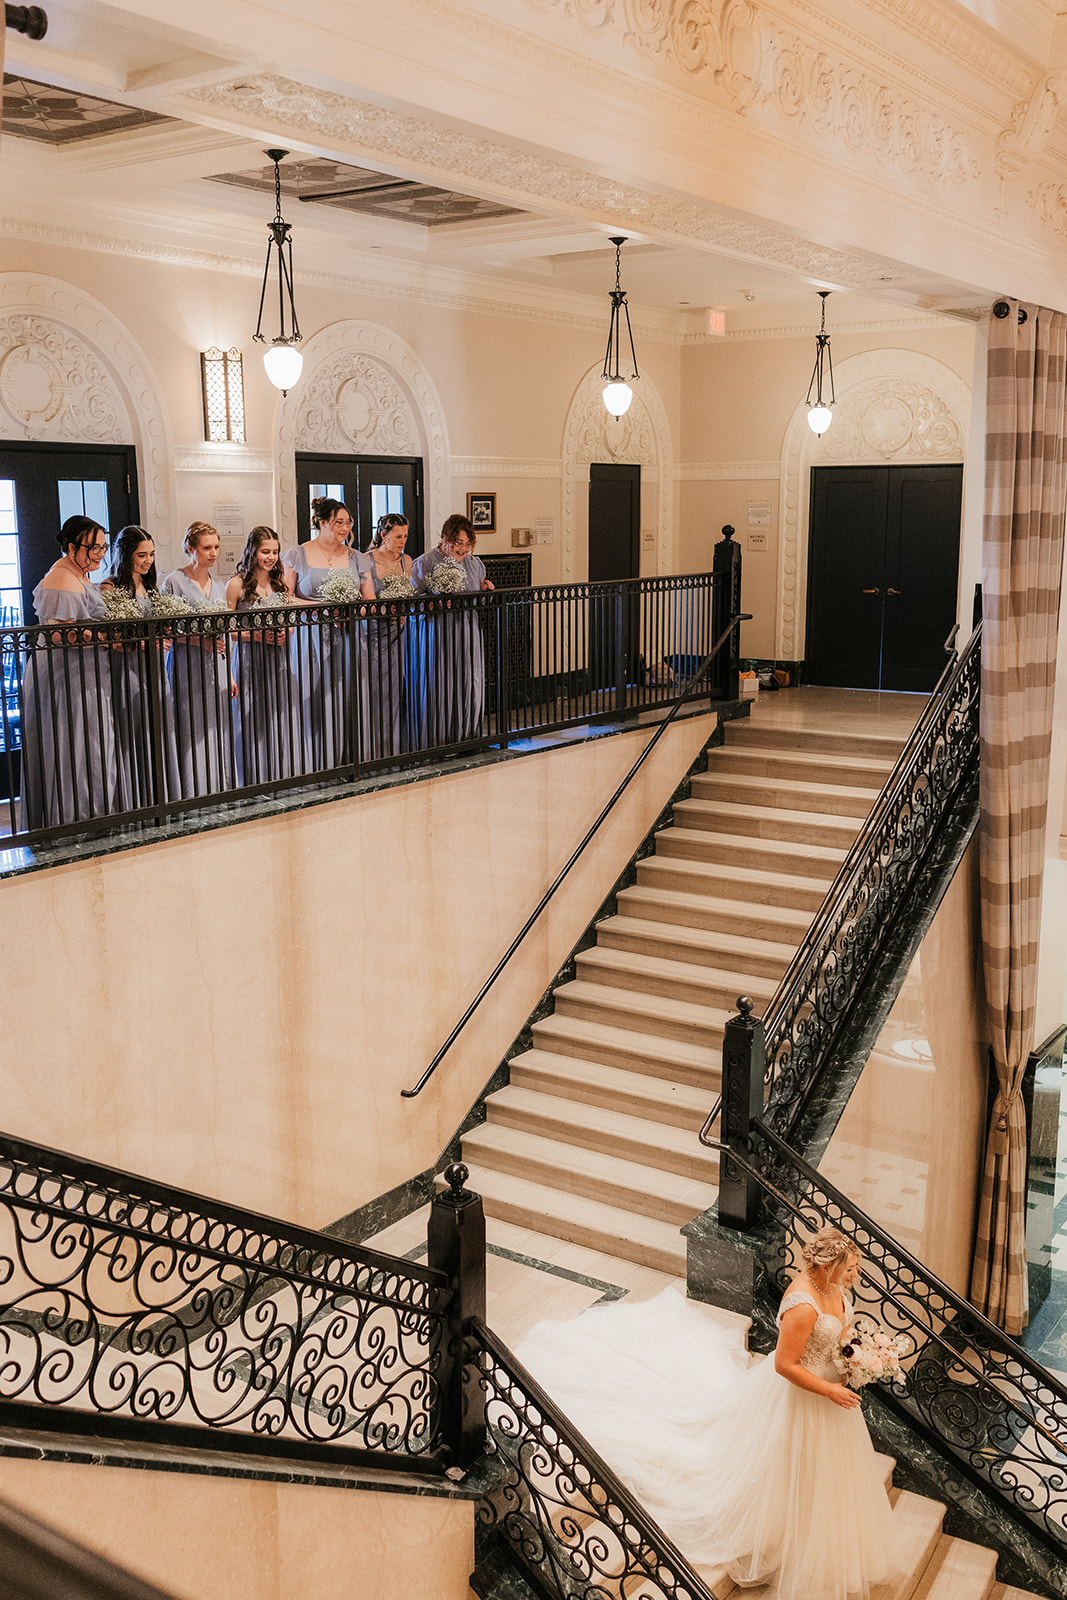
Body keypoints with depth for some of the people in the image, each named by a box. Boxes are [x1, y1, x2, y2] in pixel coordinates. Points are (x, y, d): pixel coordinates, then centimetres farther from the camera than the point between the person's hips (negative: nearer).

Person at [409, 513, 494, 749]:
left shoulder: (474, 563, 13)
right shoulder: (425, 563, -5)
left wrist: (484, 589, 3)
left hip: (468, 636, 5)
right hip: (437, 636, -5)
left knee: (469, 685, 4)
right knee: (439, 687, -5)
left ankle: (467, 738, 14)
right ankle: (435, 743, 3)